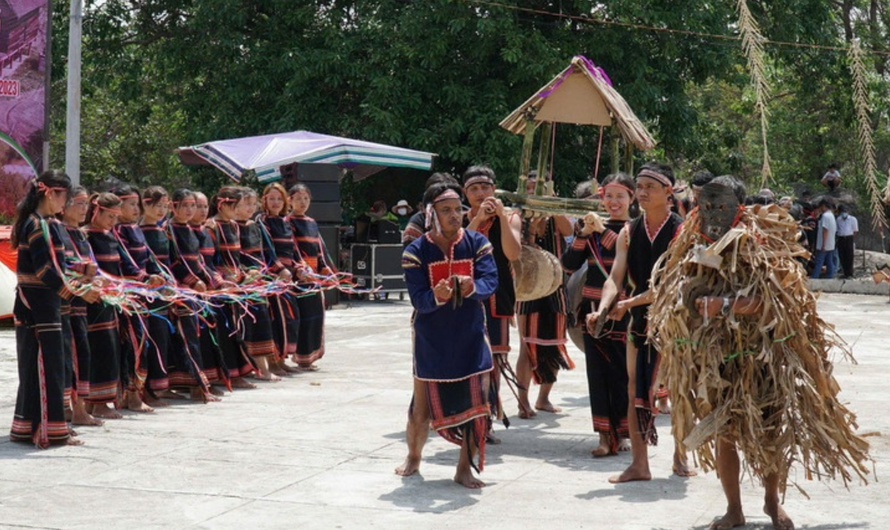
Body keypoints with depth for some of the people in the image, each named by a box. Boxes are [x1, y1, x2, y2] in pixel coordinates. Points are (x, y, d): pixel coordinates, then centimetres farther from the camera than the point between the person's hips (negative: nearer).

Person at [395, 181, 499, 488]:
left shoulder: (477, 244, -2)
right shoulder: (416, 252, -6)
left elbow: (490, 282, -14)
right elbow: (418, 298, -15)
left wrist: (473, 287, -36)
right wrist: (436, 296, -37)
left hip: (471, 339, 1)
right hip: (431, 341, -1)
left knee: (476, 404, -3)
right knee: (422, 407, 7)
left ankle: (465, 468, 14)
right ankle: (413, 457, 35)